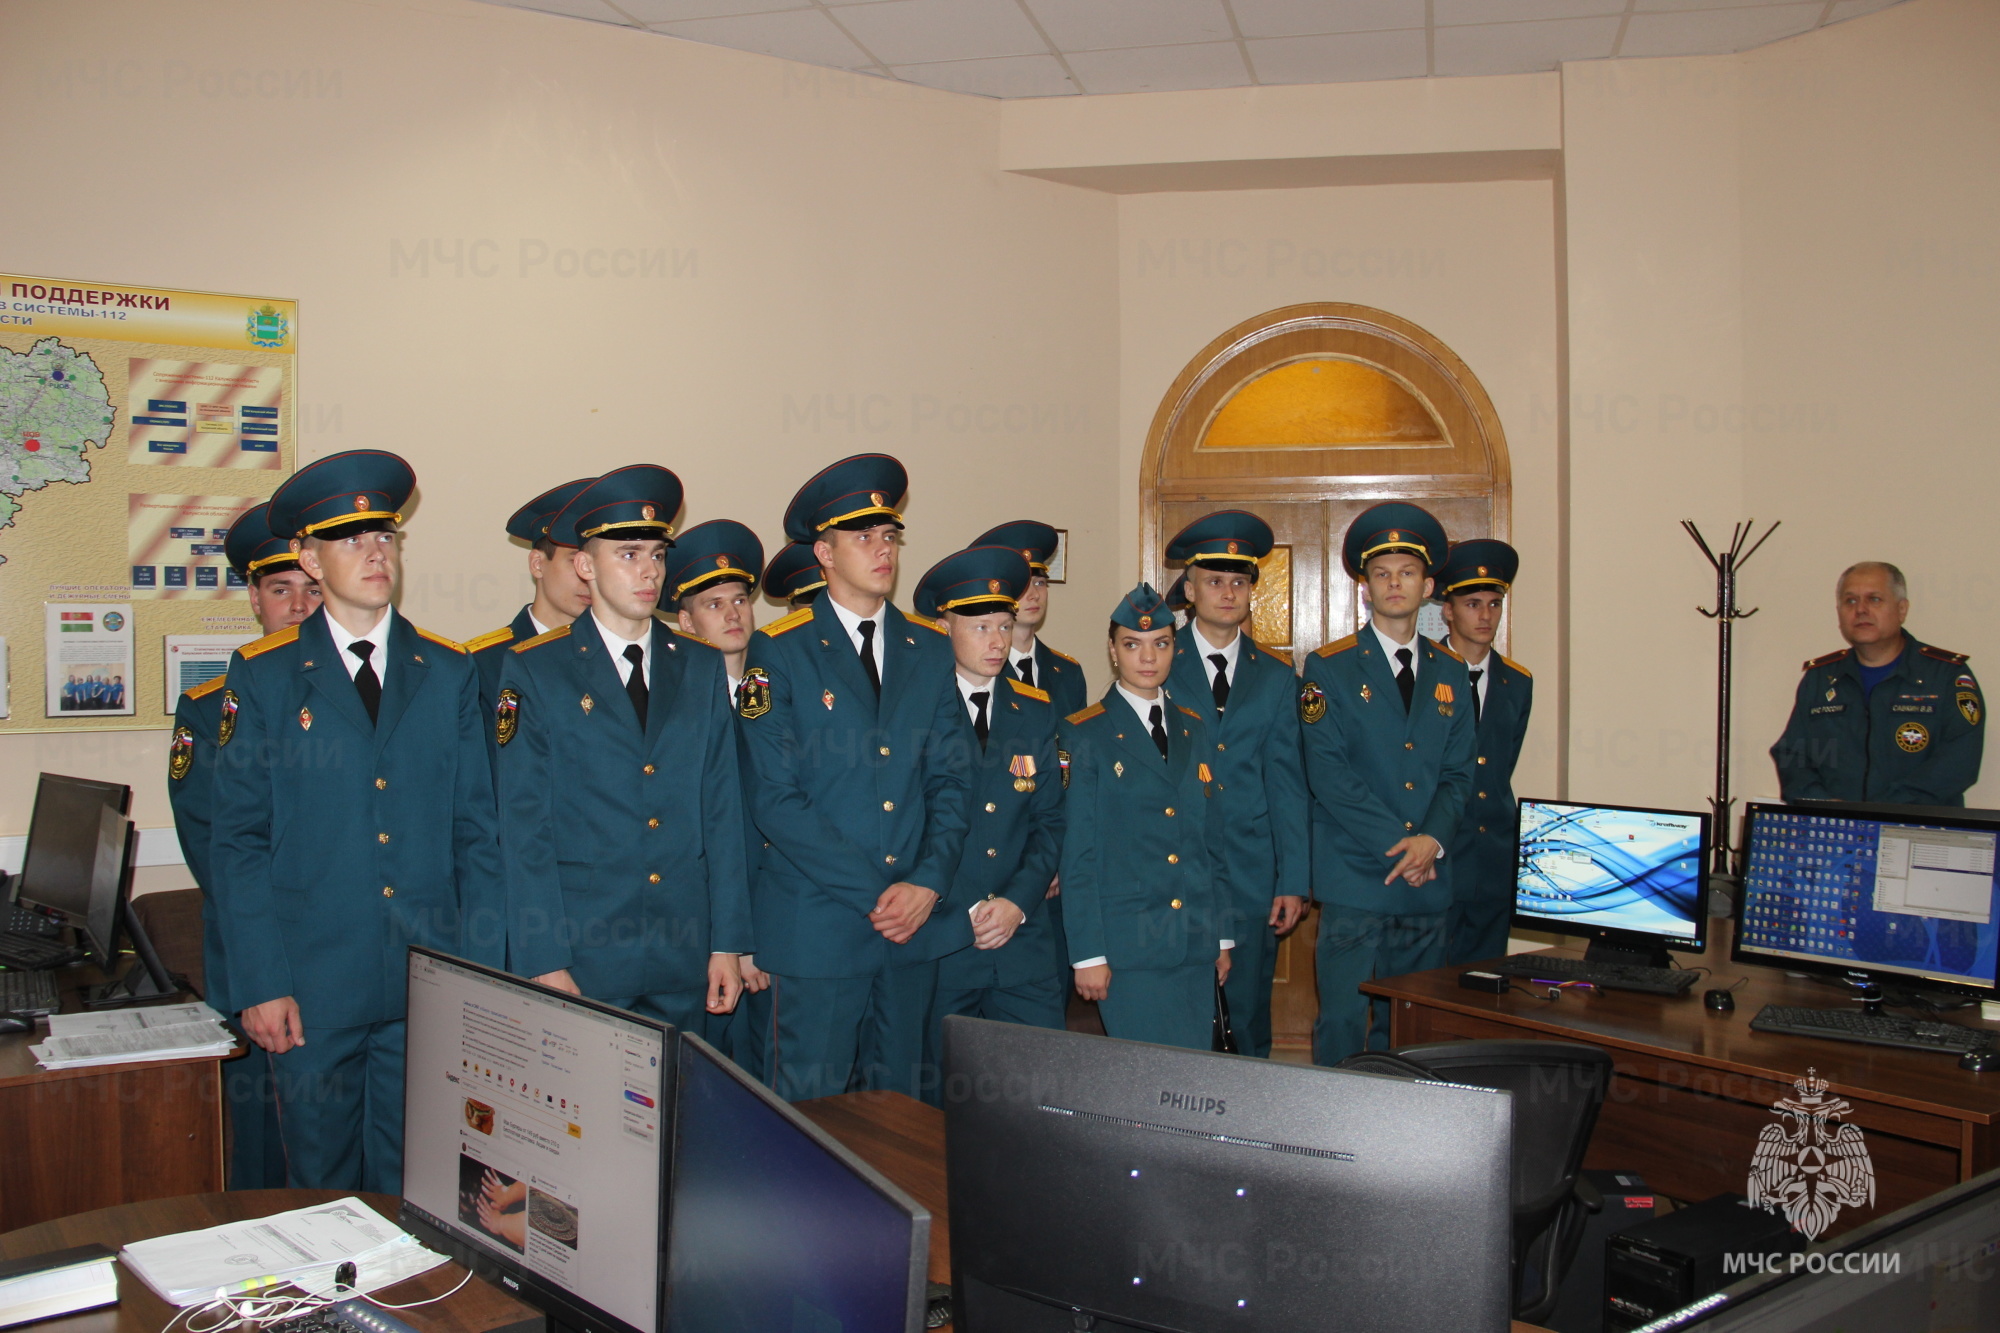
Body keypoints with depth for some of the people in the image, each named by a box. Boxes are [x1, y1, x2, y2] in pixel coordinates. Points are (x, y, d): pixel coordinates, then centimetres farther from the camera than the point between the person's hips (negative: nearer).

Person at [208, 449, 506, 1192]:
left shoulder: (449, 673, 7)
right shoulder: (263, 675, 2)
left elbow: (477, 831, 5)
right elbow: (237, 841, 0)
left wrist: (481, 974, -1)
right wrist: (259, 983, -7)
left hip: (429, 989, 1)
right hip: (312, 989, -1)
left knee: (416, 1190, 8)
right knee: (322, 1190, 10)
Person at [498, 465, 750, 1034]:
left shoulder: (701, 666, 8)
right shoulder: (534, 671, -2)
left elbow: (722, 810, 7)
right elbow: (524, 828, -5)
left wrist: (728, 944, 3)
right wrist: (543, 964, -10)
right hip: (580, 957, -3)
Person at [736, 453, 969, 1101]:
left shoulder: (932, 650, 10)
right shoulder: (779, 651, -4)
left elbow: (949, 780, 8)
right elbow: (776, 798, -9)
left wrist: (929, 883, -7)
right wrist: (876, 892, -13)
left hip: (914, 920, 4)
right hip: (819, 924, -4)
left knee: (900, 1105, 13)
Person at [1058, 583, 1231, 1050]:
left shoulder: (1194, 729, 13)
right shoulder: (1084, 735, -3)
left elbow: (1209, 838, 13)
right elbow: (1077, 854, -5)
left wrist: (1222, 937, 10)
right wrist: (1087, 954, -9)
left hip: (1197, 944, 5)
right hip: (1128, 945, -5)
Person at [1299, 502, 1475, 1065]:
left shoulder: (1450, 673, 13)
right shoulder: (1328, 668, -1)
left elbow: (1458, 773, 9)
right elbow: (1328, 774, -8)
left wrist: (1432, 839, -9)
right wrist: (1396, 843, -15)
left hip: (1427, 881, 4)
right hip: (1356, 879, -4)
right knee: (1343, 1025, -3)